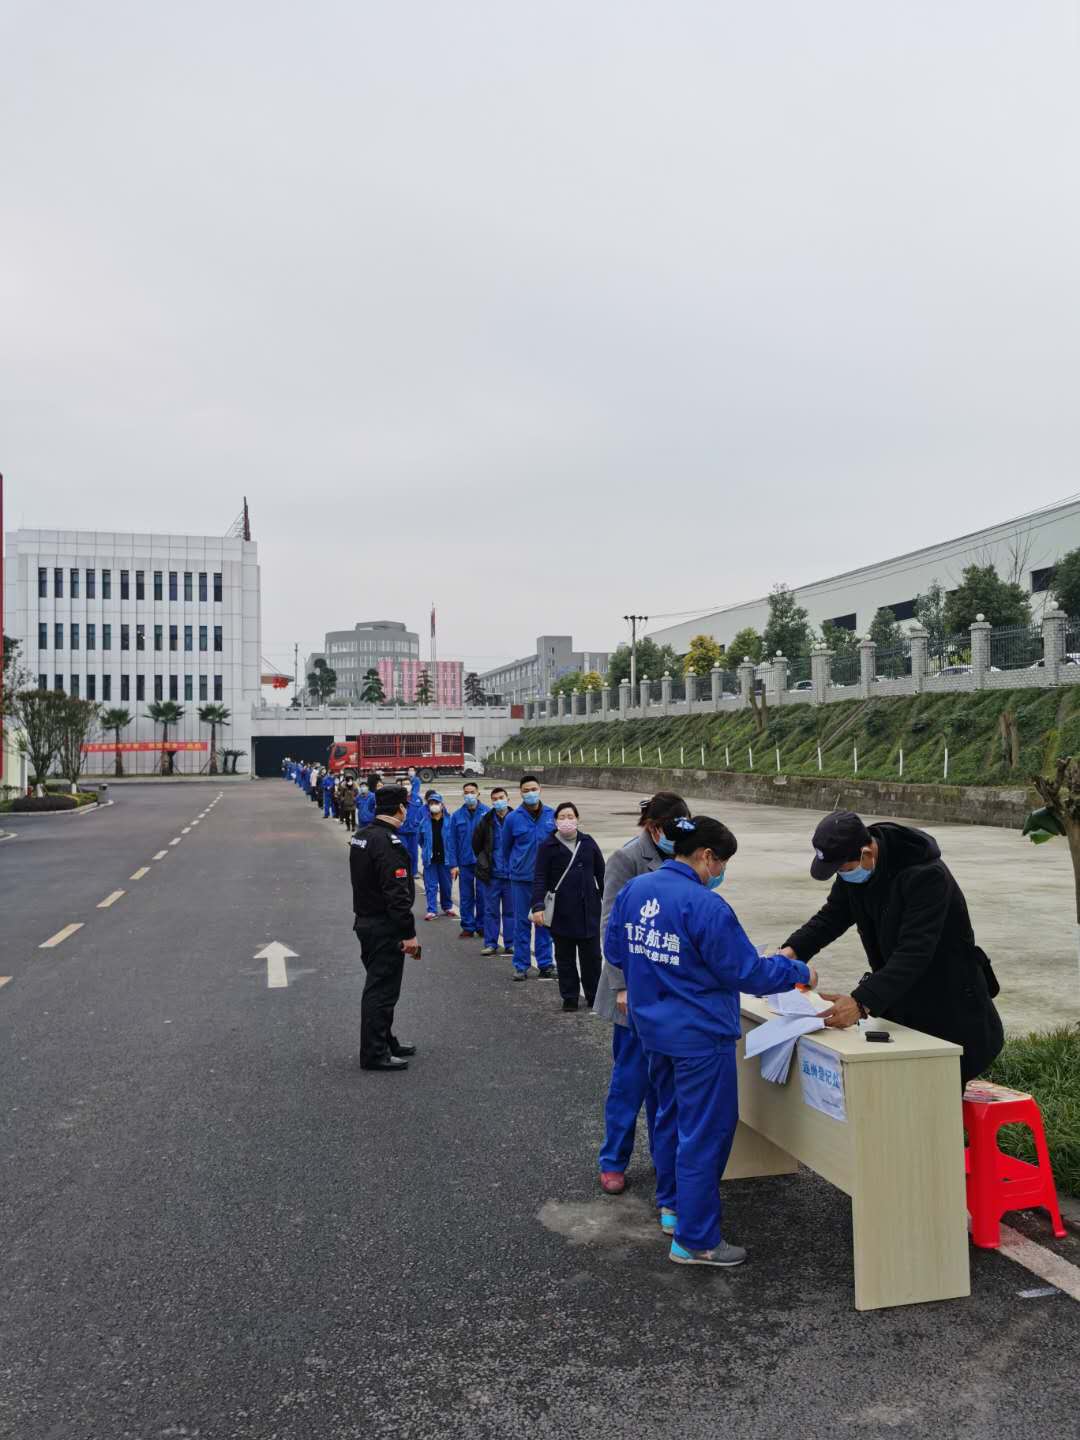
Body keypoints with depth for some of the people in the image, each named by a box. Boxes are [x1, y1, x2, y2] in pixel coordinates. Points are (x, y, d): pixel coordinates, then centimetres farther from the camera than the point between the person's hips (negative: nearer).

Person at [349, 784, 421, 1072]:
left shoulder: (361, 836, 9)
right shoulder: (389, 843, -22)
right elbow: (397, 894, -25)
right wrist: (408, 933, -20)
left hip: (365, 921, 10)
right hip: (385, 928, -10)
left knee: (379, 985, 19)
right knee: (382, 989, -2)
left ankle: (385, 1040, 31)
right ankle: (374, 1054, 5)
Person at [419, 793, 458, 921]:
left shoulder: (449, 821, -8)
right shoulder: (424, 822, -1)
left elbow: (453, 843, -6)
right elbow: (421, 840, 15)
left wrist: (454, 863, -8)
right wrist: (426, 851, 9)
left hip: (445, 860, -1)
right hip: (430, 861, 1)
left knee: (446, 886, 11)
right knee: (431, 886, 2)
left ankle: (447, 907, 28)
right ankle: (432, 911, 7)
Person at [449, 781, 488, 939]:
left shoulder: (487, 813, -5)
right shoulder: (457, 816, 3)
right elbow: (452, 841, 4)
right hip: (465, 862, 2)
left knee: (483, 896, 6)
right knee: (466, 897, 7)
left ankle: (481, 926, 19)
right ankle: (468, 927, 17)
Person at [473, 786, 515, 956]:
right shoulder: (486, 821, 2)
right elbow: (476, 843, 15)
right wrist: (484, 861, 12)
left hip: (511, 874, -2)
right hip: (492, 874, 2)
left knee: (510, 910, 7)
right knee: (491, 910, 7)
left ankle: (510, 944, 16)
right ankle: (490, 944, 15)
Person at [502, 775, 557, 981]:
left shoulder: (552, 815, -1)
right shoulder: (513, 818, -4)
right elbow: (507, 847, 9)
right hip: (521, 879, -1)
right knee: (522, 922, 4)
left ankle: (545, 964, 18)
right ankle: (521, 965, 13)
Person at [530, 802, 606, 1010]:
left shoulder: (588, 843, 7)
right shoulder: (547, 846, -2)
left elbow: (601, 874, 13)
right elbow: (540, 879, -5)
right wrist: (538, 906, -15)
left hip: (589, 909, 2)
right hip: (561, 913, -2)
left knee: (592, 956, 7)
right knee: (565, 958, 7)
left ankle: (593, 996, 20)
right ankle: (569, 997, 18)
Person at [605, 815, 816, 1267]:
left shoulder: (633, 890, 0)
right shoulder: (705, 906, -24)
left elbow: (615, 949, 11)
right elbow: (745, 972, -18)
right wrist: (798, 972, -4)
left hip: (653, 1026, 8)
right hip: (699, 1035, -8)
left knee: (671, 1116, 24)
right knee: (705, 1132, 3)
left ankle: (672, 1206, 39)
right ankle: (694, 1240, 12)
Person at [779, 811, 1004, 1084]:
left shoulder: (926, 875, -31)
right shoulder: (853, 866, -7)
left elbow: (914, 952, -37)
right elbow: (831, 916, 3)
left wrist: (862, 1002, -47)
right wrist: (792, 951, -15)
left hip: (951, 1007, -7)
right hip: (901, 1002, 7)